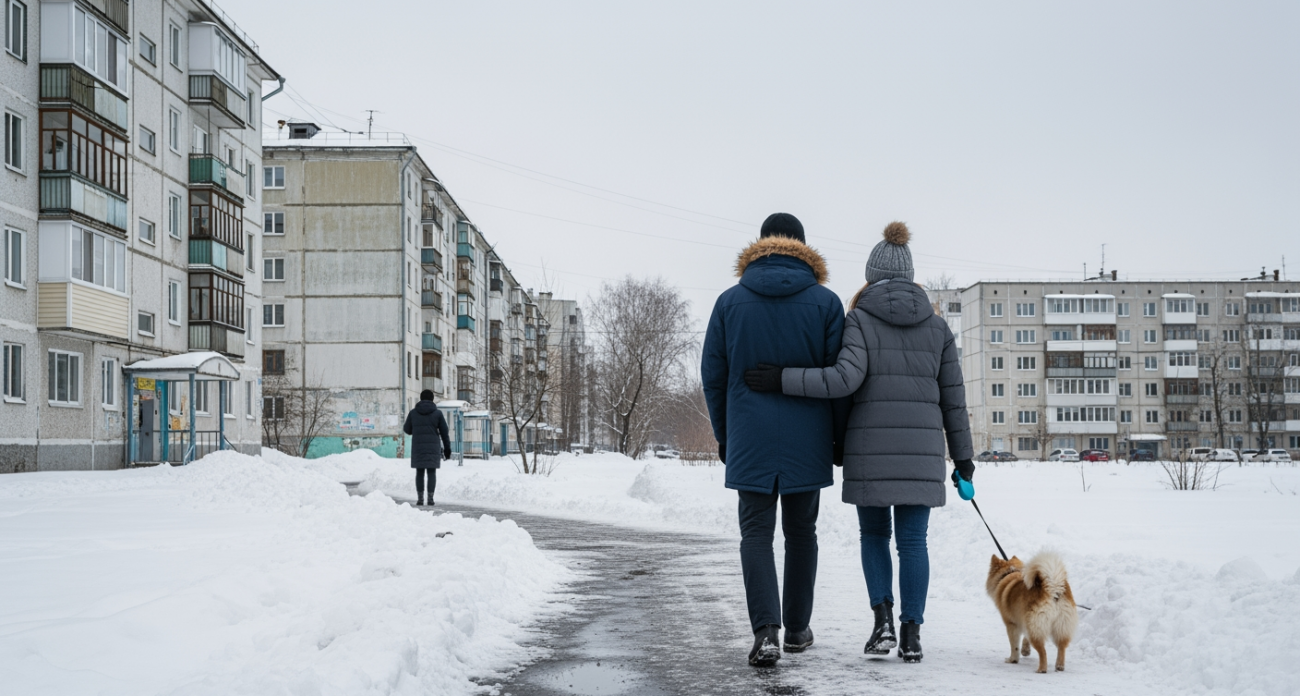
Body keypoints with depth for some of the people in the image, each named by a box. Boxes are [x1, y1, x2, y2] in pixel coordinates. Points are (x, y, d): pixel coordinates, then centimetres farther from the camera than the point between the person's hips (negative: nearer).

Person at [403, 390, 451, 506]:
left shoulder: (413, 412, 2)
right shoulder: (437, 413, -1)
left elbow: (407, 430, 11)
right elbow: (444, 431, -1)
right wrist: (447, 448, 5)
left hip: (417, 447, 1)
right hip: (433, 447, -1)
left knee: (419, 472, 6)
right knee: (432, 472, 4)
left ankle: (420, 498, 2)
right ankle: (430, 498, -1)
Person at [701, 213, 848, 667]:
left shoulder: (730, 302, 1)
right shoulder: (825, 302, -1)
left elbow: (713, 375, 4)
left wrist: (723, 435, 14)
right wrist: (839, 438, 8)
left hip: (750, 441, 0)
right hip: (807, 441, 1)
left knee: (756, 532, 2)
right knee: (801, 531, 14)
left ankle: (766, 630, -14)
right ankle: (797, 629, 22)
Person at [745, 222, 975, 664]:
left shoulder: (860, 319, -2)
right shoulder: (936, 326, 9)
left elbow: (846, 379, -16)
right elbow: (952, 396, 10)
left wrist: (781, 380, -13)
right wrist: (962, 455, 18)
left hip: (870, 448, -2)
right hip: (921, 449, 2)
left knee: (874, 535, 14)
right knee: (912, 541, 6)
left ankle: (883, 619, 0)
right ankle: (911, 635, 4)